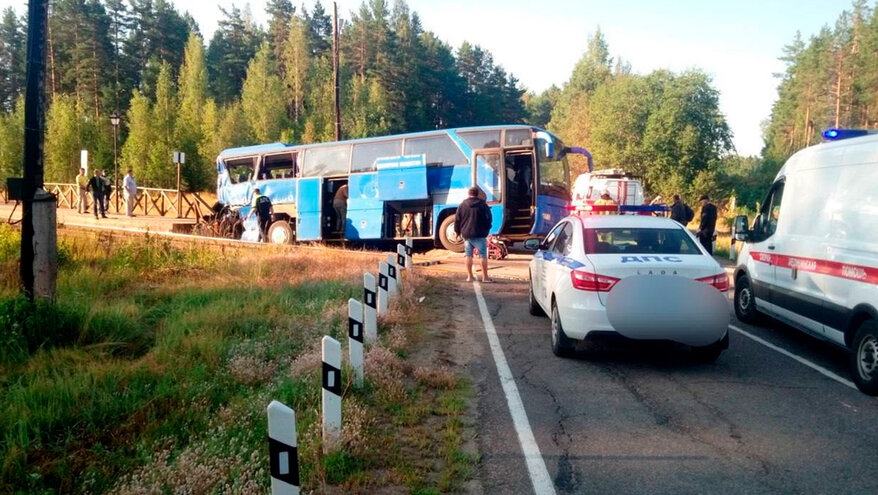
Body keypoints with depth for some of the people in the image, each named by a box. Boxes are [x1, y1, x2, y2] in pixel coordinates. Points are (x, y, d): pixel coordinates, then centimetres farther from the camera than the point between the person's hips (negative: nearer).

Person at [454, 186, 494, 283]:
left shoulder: (462, 205, 4)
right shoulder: (482, 205, -3)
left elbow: (457, 219, 4)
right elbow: (489, 218, -3)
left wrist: (457, 231, 16)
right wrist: (487, 229, 11)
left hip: (466, 234, 3)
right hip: (479, 234, -3)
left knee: (468, 255, 10)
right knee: (483, 255, 1)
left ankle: (469, 276, 10)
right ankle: (485, 277, 0)